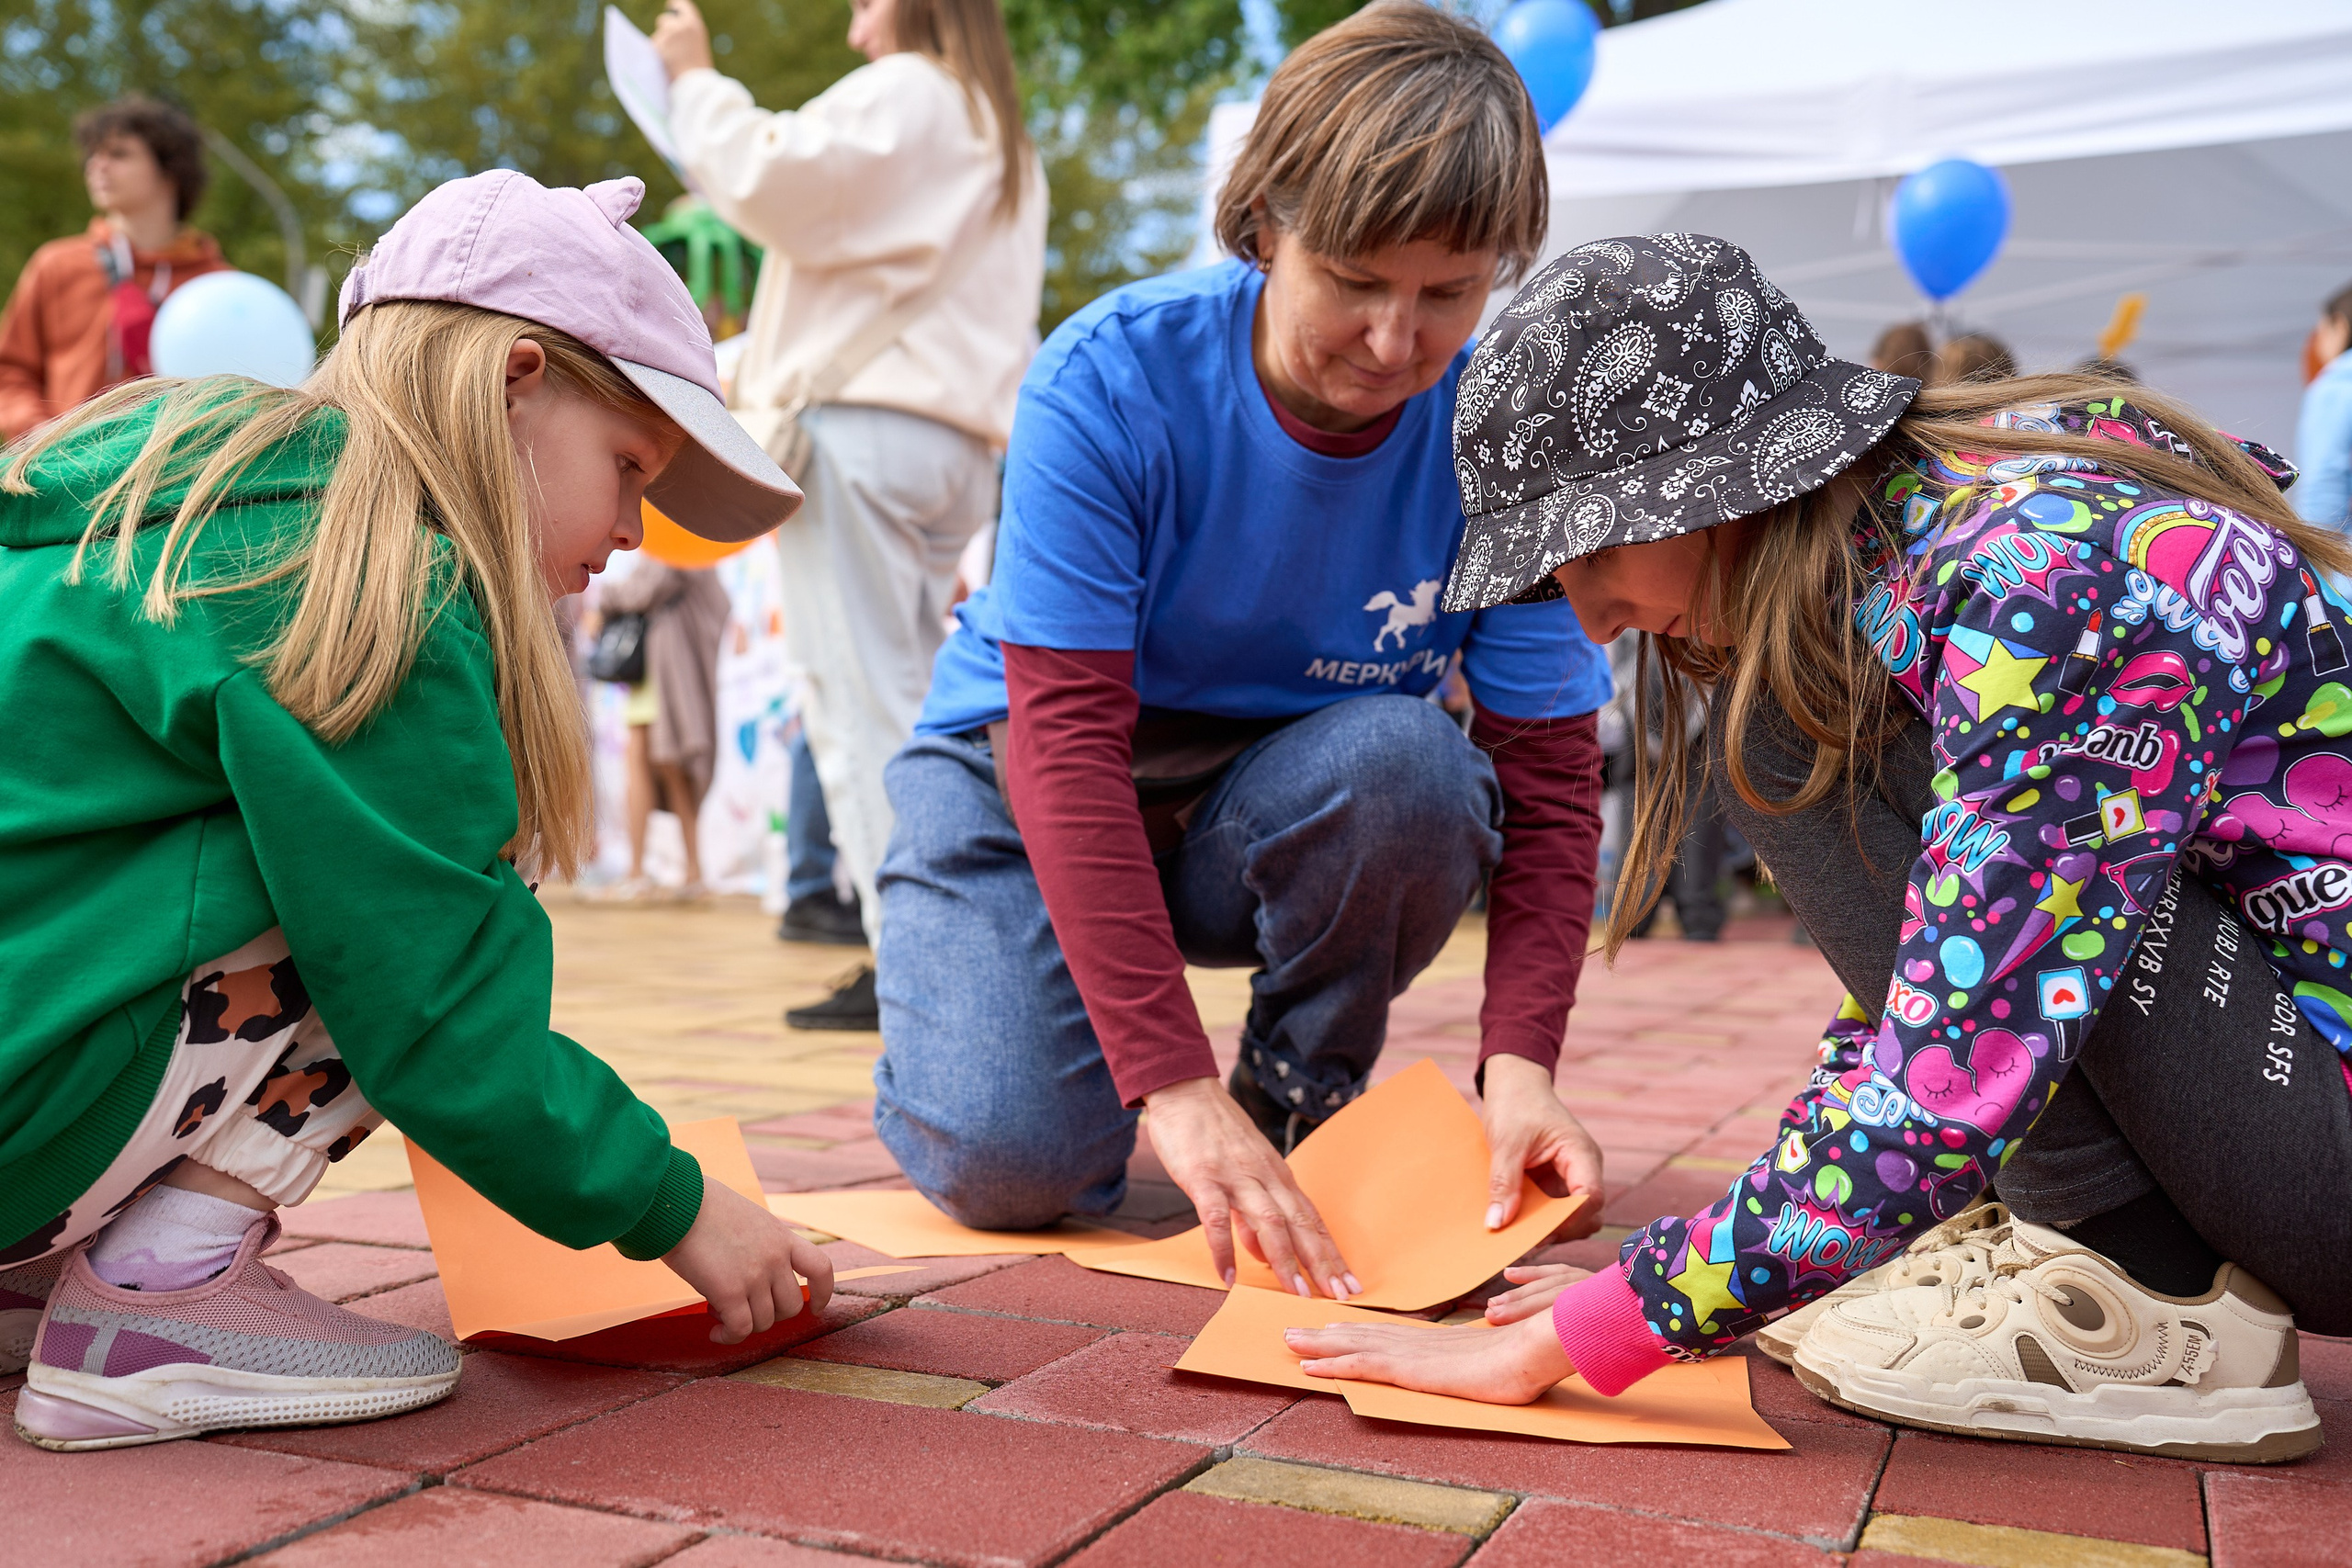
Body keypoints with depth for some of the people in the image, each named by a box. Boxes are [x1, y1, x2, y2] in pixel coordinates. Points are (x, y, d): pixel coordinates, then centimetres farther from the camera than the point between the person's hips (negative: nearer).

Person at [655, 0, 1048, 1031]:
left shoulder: (904, 93, 0)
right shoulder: (1005, 145, 28)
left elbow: (769, 180, -10)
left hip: (862, 426, -9)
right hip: (959, 438, 9)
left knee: (863, 696, -12)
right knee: (913, 696, 8)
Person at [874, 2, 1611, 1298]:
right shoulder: (1111, 383, -25)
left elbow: (1549, 777, -15)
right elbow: (1067, 737, -30)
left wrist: (1518, 1058, -31)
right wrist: (1174, 1082, -38)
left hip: (1276, 811, 2)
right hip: (1029, 772, -2)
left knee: (1409, 756, -32)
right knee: (1008, 1159, -25)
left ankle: (1303, 1101, -4)